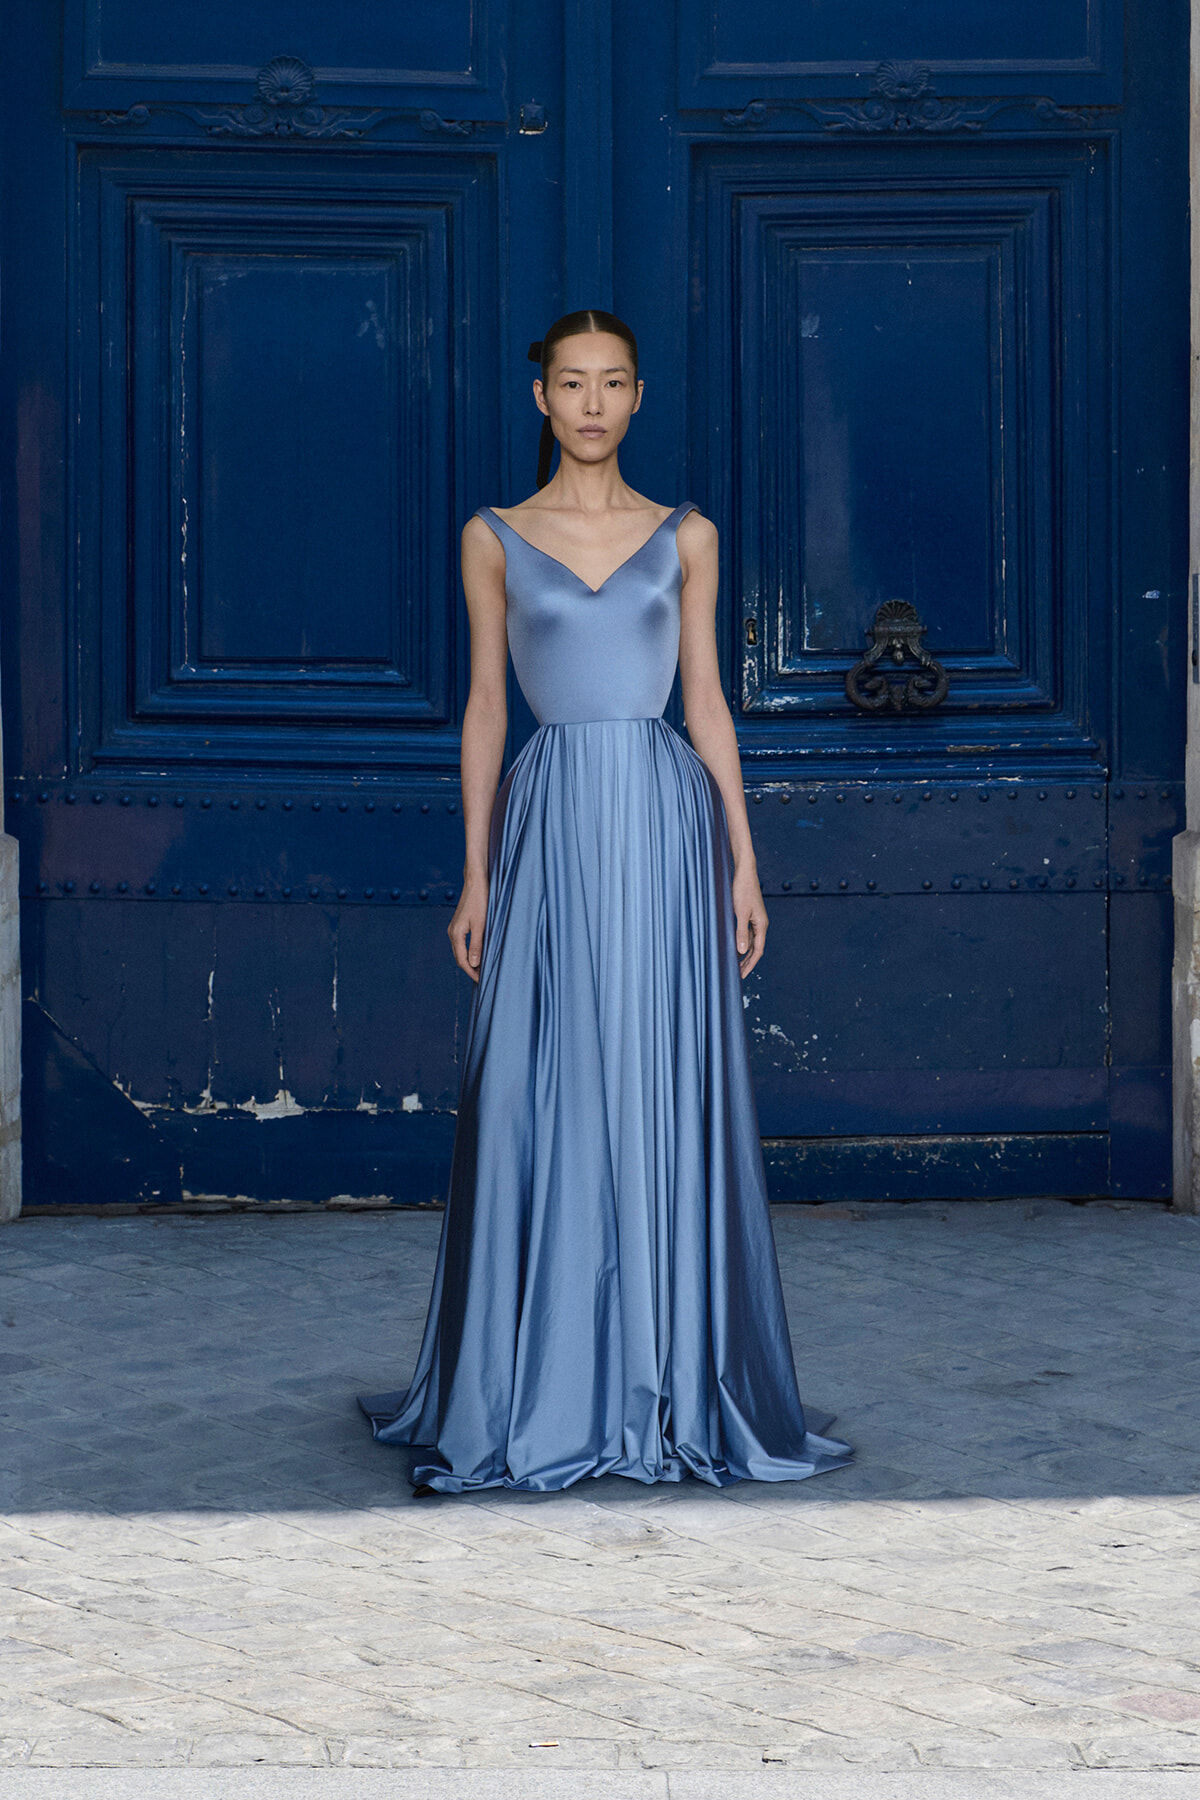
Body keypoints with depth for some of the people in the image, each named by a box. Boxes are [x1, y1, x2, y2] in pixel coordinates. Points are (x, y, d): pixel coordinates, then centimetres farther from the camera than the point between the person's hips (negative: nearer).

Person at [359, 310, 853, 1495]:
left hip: (665, 827, 1)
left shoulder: (684, 538, 9)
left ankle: (672, 1385, 10)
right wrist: (476, 875, 3)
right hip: (550, 827, 0)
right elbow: (484, 709, 7)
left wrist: (743, 862, 4)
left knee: (666, 1103, 1)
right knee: (541, 1109, -1)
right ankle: (536, 1394, 9)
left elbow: (707, 700, 9)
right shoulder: (495, 539, 7)